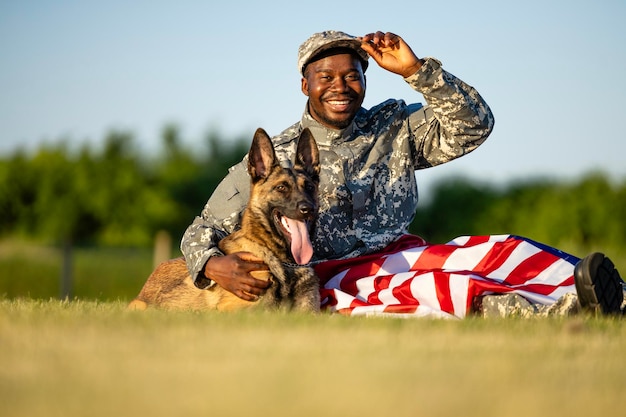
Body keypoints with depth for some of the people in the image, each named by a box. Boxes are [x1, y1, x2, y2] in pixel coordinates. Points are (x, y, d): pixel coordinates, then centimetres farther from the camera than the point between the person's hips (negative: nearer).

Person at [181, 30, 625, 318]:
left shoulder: (394, 128, 17)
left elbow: (472, 126, 5)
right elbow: (203, 231, 9)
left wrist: (417, 71, -7)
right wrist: (216, 266, -16)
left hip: (403, 256, 5)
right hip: (329, 278, -5)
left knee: (499, 251, -24)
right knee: (424, 289, -37)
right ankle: (562, 310, -62)